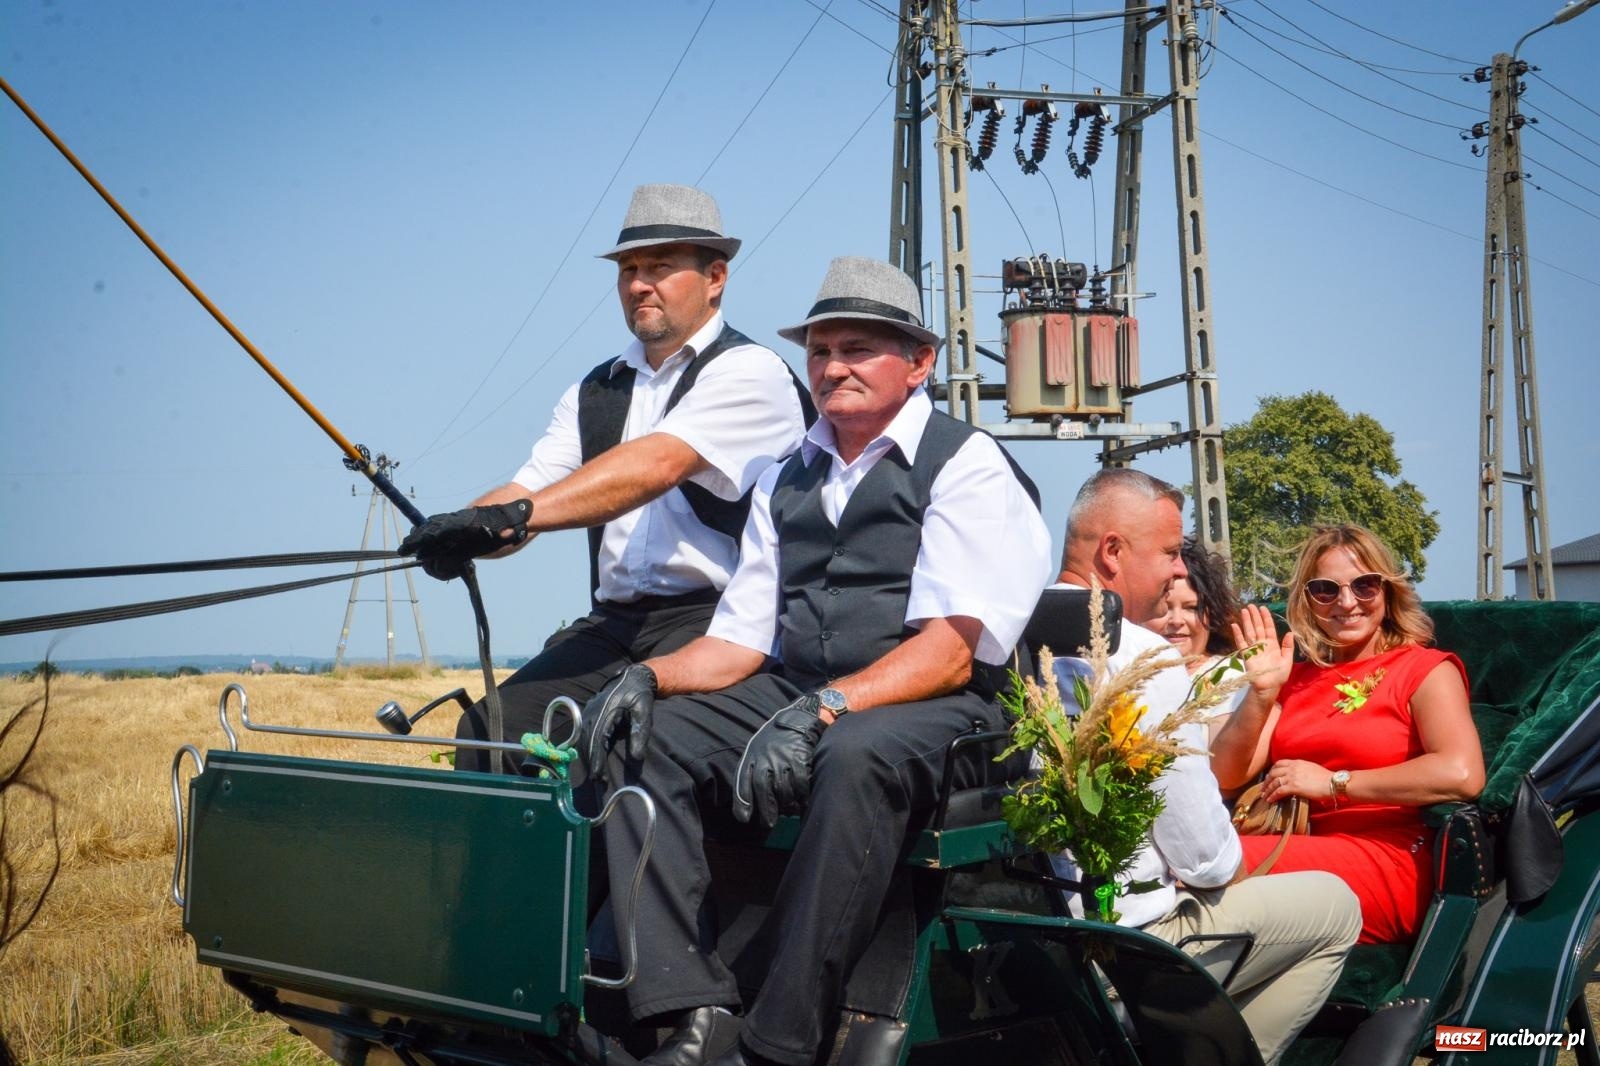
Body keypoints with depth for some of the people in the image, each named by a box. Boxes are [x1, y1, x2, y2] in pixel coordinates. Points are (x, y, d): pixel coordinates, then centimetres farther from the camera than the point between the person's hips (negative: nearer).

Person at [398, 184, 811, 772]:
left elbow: (655, 465, -20)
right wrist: (466, 529, -15)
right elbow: (528, 491, 9)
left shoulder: (750, 372, -3)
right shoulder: (596, 391, 20)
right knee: (490, 730, -15)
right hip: (613, 624, 6)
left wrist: (514, 517, -29)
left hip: (715, 619, -6)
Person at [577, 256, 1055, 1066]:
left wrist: (826, 707, -28)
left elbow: (949, 652, -13)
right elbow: (739, 641, 14)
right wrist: (652, 675, -6)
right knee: (638, 740, -14)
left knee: (857, 758, -38)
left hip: (936, 717, -6)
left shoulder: (966, 466, -2)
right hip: (795, 699, 7)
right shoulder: (786, 482, 19)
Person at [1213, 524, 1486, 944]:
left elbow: (1462, 773, -15)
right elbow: (1227, 775, 12)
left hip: (1384, 863, -4)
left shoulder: (1425, 669, 6)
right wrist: (1261, 694, -3)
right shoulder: (1296, 678, 21)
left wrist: (1332, 782, -12)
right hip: (1294, 854, 5)